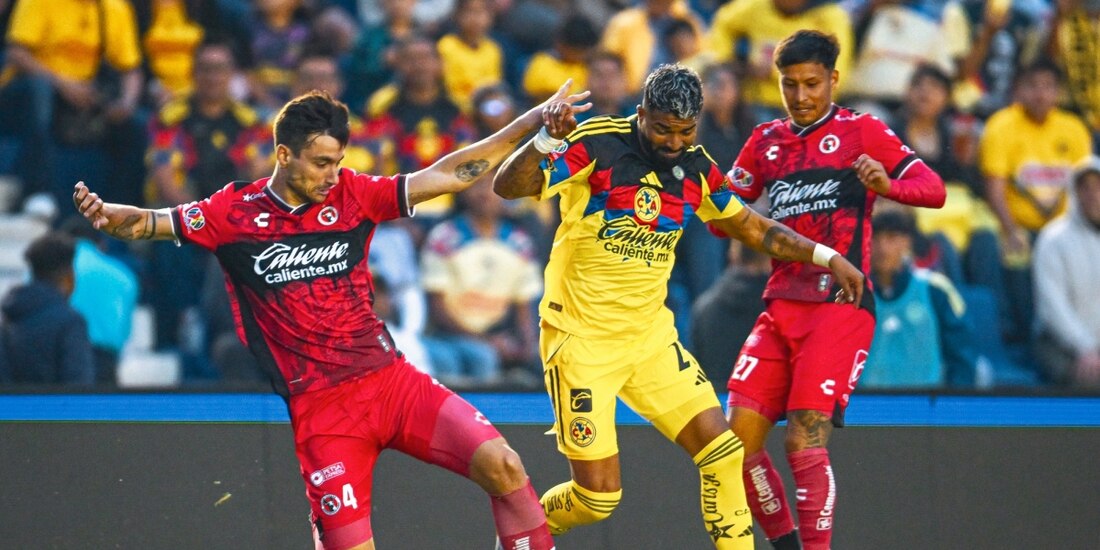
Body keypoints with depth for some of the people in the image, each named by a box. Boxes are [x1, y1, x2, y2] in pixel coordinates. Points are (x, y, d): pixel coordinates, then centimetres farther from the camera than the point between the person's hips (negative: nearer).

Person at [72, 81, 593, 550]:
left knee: (502, 466, -16)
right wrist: (106, 214, -29)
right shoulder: (233, 212, -1)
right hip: (320, 409, -3)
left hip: (391, 378, 3)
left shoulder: (352, 195, 4)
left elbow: (450, 174, 5)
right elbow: (148, 222, -6)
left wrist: (533, 121, 1)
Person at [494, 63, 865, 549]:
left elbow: (749, 227, 20)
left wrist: (827, 257, 15)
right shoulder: (596, 144, -15)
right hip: (581, 339, -6)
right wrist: (547, 139, -40)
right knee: (599, 493, -6)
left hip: (649, 335, 6)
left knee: (721, 451, -5)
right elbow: (507, 187, -23)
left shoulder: (695, 167, 4)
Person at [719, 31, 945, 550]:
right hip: (780, 307, 6)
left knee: (804, 439, -17)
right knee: (739, 437, -4)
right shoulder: (766, 141, 16)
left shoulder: (862, 131, 1)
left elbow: (934, 190, -7)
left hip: (841, 304, -5)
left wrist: (886, 185, -28)